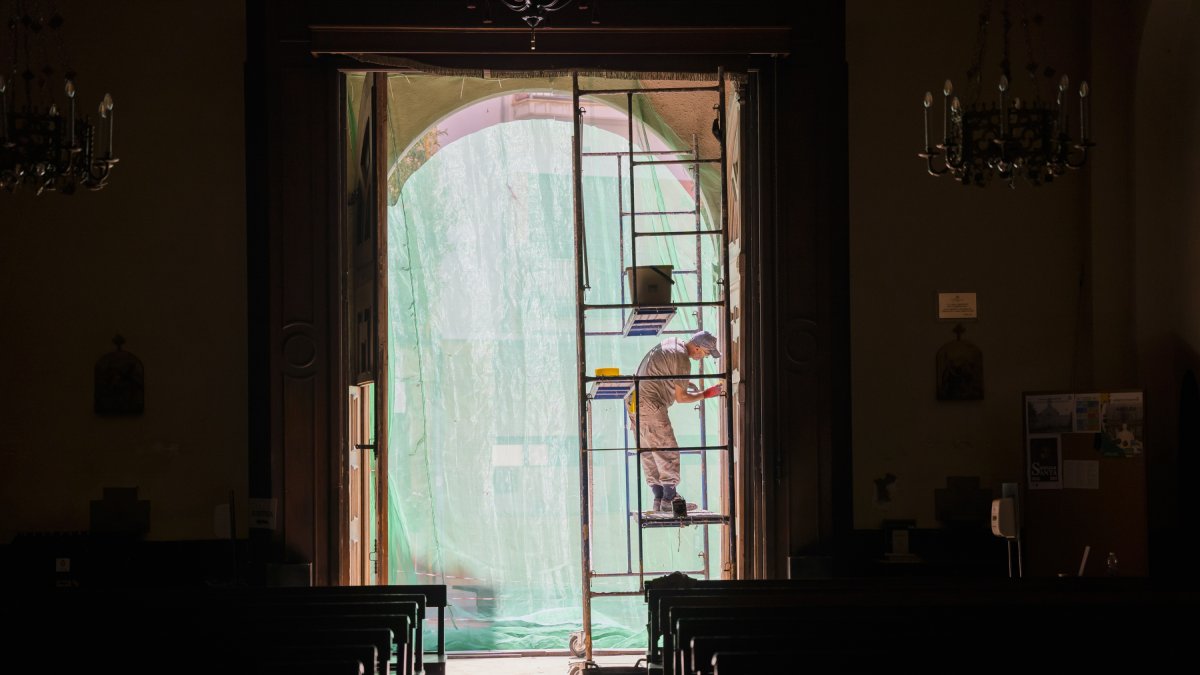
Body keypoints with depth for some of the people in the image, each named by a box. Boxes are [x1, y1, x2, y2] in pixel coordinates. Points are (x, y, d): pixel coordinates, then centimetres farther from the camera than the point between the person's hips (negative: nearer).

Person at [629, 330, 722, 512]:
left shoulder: (672, 343, 14)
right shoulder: (682, 360, -15)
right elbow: (681, 398, -9)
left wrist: (684, 383, 21)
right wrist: (705, 394, 2)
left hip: (635, 402, 10)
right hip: (650, 406, -10)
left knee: (648, 454, 10)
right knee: (668, 451, -4)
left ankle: (658, 498, 14)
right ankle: (669, 499, -2)